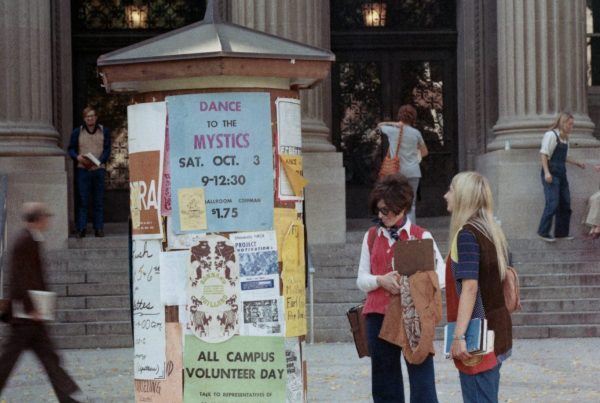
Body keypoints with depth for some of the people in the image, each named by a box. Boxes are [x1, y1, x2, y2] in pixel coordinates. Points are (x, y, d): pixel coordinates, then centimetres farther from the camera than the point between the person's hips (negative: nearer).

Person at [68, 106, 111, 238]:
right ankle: (81, 228, -4)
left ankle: (99, 228, 5)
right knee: (82, 200, -5)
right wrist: (78, 157, -14)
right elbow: (71, 149, 9)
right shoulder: (77, 132, 9)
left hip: (98, 169, 1)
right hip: (82, 169, -1)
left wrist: (98, 161, -13)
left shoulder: (104, 132, 9)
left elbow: (107, 149, 4)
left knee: (99, 201, 1)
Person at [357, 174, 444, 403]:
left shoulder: (421, 236, 2)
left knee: (422, 380, -6)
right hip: (379, 316, 3)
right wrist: (380, 280, -11)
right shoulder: (371, 237, 12)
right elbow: (361, 279, 11)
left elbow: (442, 274, -3)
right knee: (384, 383, 7)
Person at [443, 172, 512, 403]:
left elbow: (470, 287, -22)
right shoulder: (492, 232, 11)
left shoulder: (466, 234, -14)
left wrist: (458, 336, -25)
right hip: (496, 329, 9)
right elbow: (505, 276, 16)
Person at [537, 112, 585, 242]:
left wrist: (577, 163, 26)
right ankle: (543, 231, -3)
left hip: (561, 173, 9)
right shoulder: (551, 135, -10)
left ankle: (561, 232, 15)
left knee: (565, 203, 7)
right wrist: (547, 172, -22)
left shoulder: (565, 138, 16)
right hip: (551, 174, -9)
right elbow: (544, 154, -15)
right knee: (552, 203, -13)